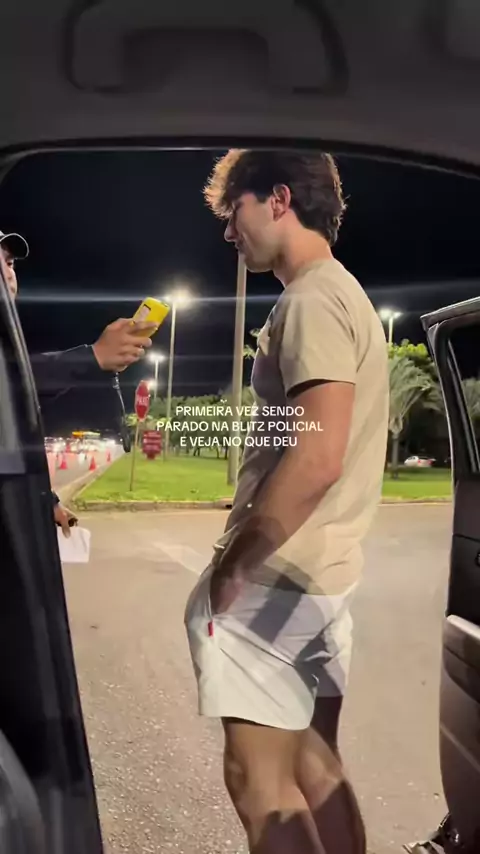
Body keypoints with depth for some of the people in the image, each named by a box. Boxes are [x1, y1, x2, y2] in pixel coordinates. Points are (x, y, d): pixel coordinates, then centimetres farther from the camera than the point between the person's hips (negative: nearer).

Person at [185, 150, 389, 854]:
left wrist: (233, 563, -16)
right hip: (324, 573, 10)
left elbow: (317, 458, -26)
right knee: (315, 766, 17)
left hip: (279, 578, -10)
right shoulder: (346, 294, 17)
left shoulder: (313, 299, -14)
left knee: (259, 778, 1)